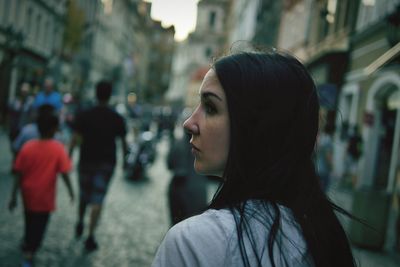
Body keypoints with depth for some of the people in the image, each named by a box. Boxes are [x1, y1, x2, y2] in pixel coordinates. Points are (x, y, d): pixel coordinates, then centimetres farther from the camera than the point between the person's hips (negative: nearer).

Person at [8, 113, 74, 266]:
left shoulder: (27, 147, -7)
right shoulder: (58, 148, -15)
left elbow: (19, 174, -7)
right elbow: (64, 173, -15)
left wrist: (14, 196, -2)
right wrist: (70, 191, -1)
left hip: (28, 194, 4)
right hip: (45, 196, -4)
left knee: (30, 222, 27)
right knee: (39, 226, 9)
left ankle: (28, 244, 47)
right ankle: (29, 254, 1)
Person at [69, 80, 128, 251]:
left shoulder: (84, 116, -4)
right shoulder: (117, 118, -3)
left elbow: (75, 139, -8)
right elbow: (123, 141, 2)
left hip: (86, 160, 1)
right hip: (107, 163, -1)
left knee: (84, 194, 22)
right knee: (97, 200, 0)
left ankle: (80, 224, 37)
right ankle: (90, 236, -4)